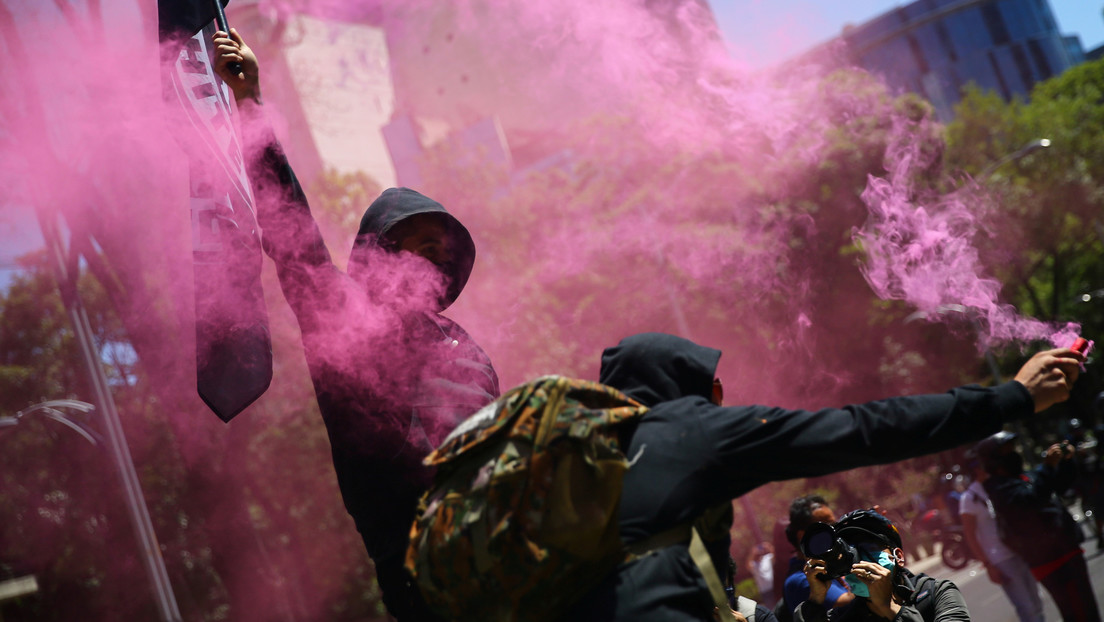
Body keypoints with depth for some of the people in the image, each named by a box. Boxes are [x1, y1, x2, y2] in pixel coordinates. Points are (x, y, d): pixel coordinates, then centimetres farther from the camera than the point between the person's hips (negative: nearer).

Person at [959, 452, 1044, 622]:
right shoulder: (970, 498, -12)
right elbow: (970, 536, -11)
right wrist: (988, 566, -14)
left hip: (1022, 553, 6)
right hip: (1002, 561, -6)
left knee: (1036, 605, 14)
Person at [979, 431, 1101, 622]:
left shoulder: (1023, 477, 15)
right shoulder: (1001, 488, -16)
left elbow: (1060, 485, 26)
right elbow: (1030, 498, -35)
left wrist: (1066, 461, 9)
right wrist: (1048, 465, -31)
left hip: (1067, 552, 10)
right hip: (1055, 562, -10)